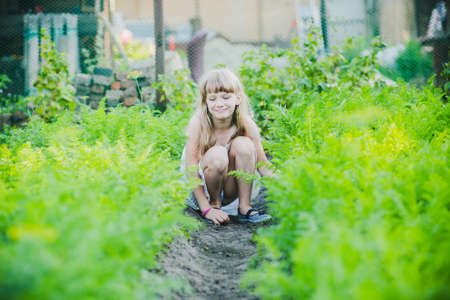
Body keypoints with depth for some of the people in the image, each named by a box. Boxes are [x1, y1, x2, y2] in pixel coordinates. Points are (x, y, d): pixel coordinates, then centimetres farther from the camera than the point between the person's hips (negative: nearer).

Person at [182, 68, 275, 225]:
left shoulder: (245, 124, -15)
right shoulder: (198, 123, -21)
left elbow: (263, 165, -13)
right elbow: (191, 169, -22)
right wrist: (207, 209, -27)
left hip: (228, 193, 3)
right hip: (198, 189, -2)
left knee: (243, 144, -23)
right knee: (217, 154, -33)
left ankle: (244, 207, -14)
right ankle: (214, 205, -8)